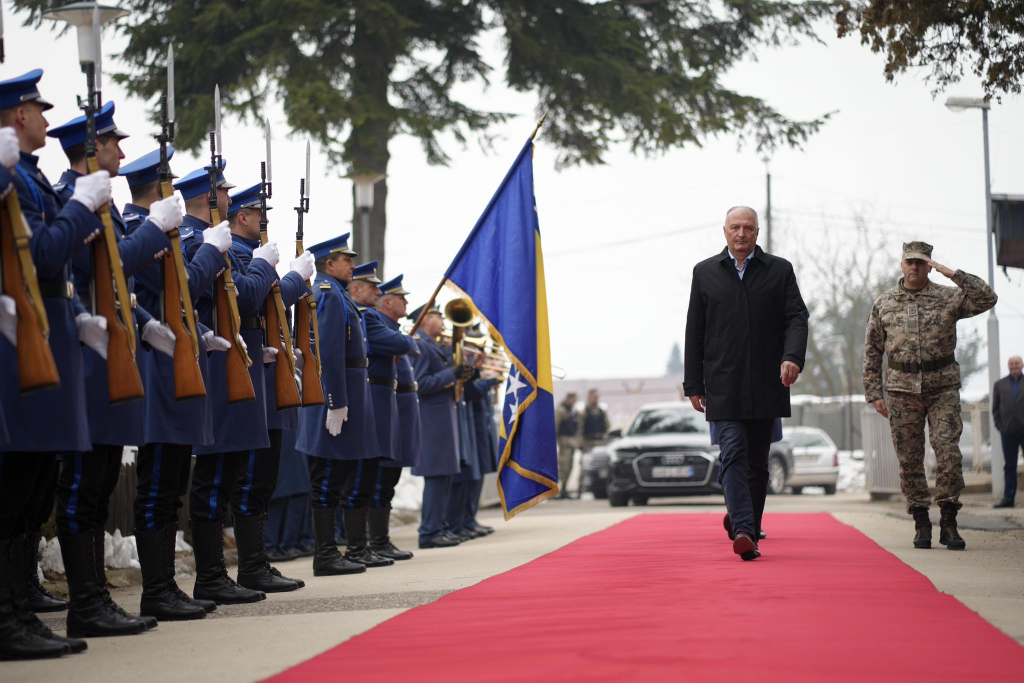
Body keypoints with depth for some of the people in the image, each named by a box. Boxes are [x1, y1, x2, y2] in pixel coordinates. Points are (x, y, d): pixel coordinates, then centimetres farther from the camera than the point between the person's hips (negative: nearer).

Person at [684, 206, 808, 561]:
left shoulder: (780, 270, 8)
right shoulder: (705, 273, 9)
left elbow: (797, 318, 1)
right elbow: (694, 332, 9)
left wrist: (793, 357, -19)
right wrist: (694, 384, 4)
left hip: (766, 385, 1)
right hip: (723, 384, -1)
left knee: (757, 461, 7)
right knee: (734, 453, -14)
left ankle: (751, 532, 15)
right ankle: (742, 531, -24)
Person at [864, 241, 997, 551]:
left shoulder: (949, 297, 4)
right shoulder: (884, 304, 8)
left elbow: (987, 299, -11)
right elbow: (871, 351, 11)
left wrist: (953, 274, -13)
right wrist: (874, 393, 5)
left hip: (943, 388, -1)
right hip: (902, 388, 1)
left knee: (949, 452, -9)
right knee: (909, 459, 1)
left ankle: (948, 522, -2)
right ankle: (921, 523, 10)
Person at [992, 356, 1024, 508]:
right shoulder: (1000, 385, 14)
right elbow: (995, 408, 13)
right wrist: (1000, 426, 2)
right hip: (1008, 432, 2)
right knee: (1009, 466, 3)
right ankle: (1008, 498, 3)